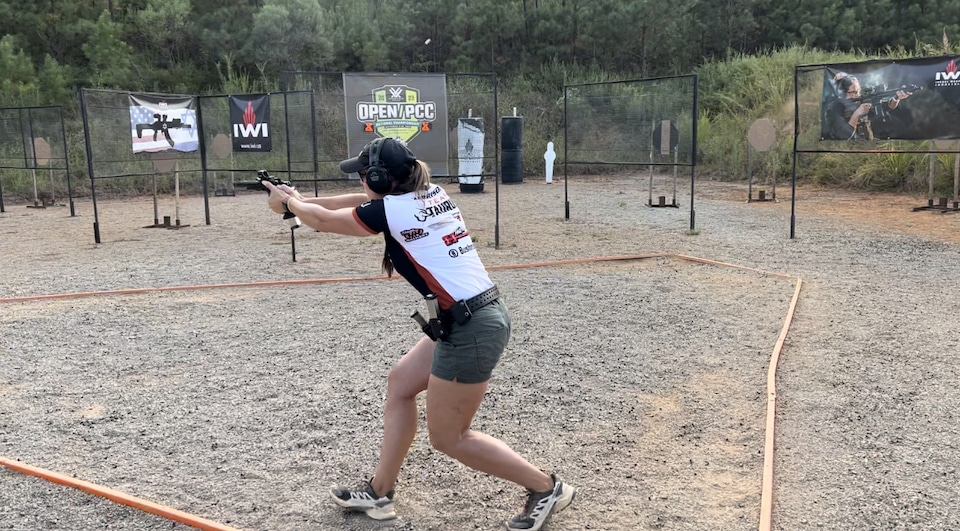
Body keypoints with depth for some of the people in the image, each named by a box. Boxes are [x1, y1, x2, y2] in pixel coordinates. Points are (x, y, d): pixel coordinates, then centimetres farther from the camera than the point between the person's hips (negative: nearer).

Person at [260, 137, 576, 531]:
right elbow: (363, 202, 26)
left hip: (470, 328, -10)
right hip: (475, 318, 10)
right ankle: (379, 493, 28)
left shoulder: (391, 210, -11)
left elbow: (324, 221, 6)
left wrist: (287, 202, 25)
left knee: (447, 437, 6)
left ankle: (546, 488, 15)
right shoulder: (430, 195, 11)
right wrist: (301, 200, 27)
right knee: (400, 383, 19)